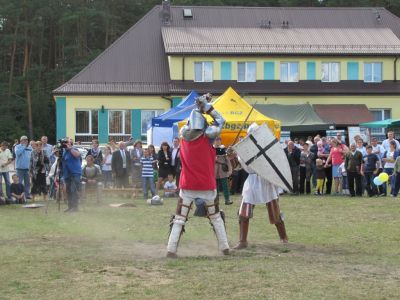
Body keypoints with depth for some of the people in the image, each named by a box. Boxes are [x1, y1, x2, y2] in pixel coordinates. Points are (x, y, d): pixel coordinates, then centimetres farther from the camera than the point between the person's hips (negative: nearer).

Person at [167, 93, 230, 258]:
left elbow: (192, 121, 18)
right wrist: (207, 107, 4)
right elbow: (220, 121, 4)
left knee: (179, 219, 4)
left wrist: (199, 107, 16)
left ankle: (171, 250, -6)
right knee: (216, 218, 16)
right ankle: (225, 248, 17)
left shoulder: (183, 135, -2)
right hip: (207, 187, -1)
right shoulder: (207, 137, -9)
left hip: (187, 187, 1)